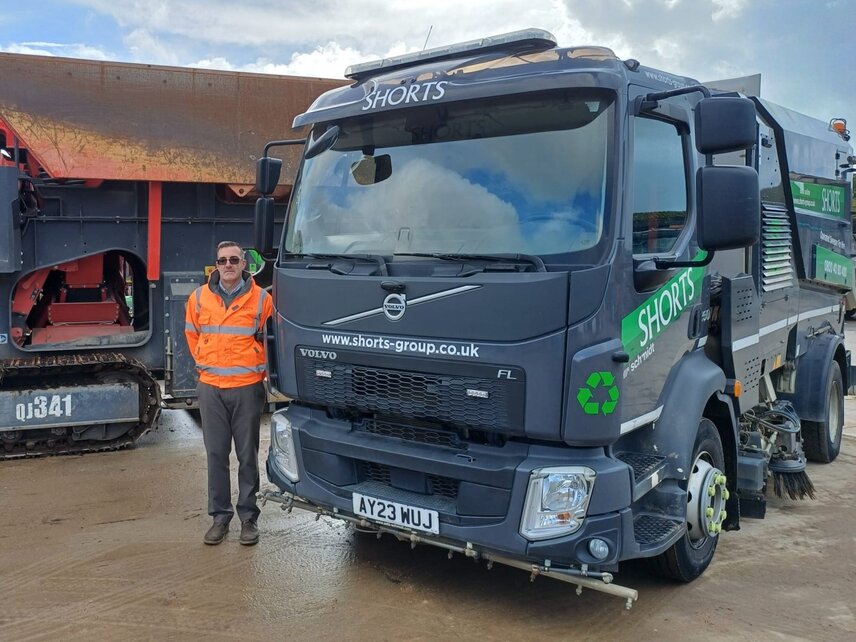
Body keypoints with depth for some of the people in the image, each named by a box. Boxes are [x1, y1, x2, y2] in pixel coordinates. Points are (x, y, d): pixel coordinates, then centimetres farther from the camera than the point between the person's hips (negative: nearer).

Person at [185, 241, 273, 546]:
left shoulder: (261, 299, -3)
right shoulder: (199, 297, 4)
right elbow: (191, 334, 20)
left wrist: (257, 369, 8)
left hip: (247, 388, -2)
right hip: (210, 388, 2)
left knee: (247, 455, 5)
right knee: (216, 454, 7)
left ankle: (248, 516, 16)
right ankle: (220, 515, 18)